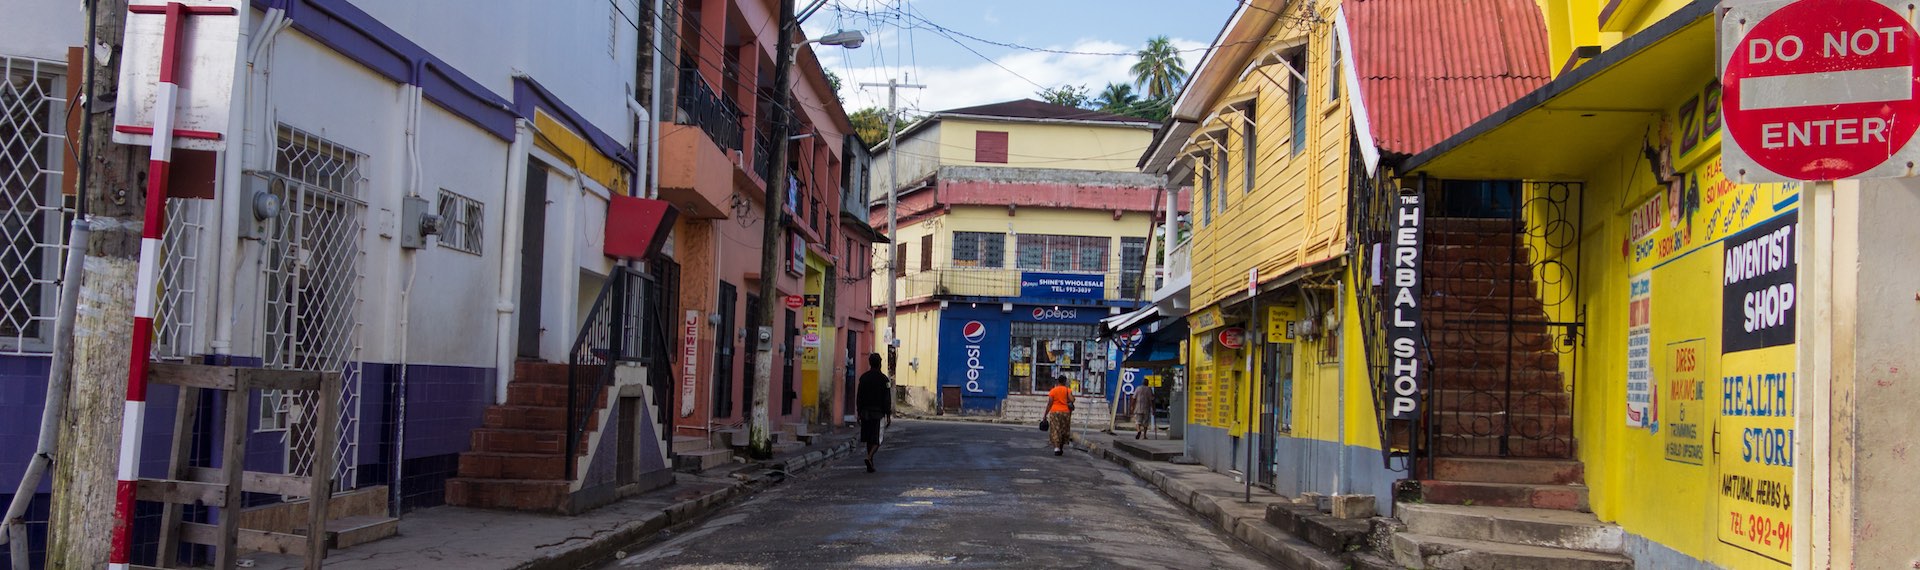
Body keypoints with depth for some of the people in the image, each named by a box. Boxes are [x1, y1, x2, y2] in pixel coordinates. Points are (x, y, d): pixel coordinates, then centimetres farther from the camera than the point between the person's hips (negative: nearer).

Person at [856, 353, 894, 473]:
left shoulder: (863, 377, 4)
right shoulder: (883, 378, -7)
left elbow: (859, 397, 6)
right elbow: (887, 399, -7)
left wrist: (859, 413, 12)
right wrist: (888, 415, -2)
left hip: (865, 412, 4)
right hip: (878, 413, -4)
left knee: (869, 439, 11)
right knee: (877, 440, -1)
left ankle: (870, 464, 13)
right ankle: (869, 457, -23)